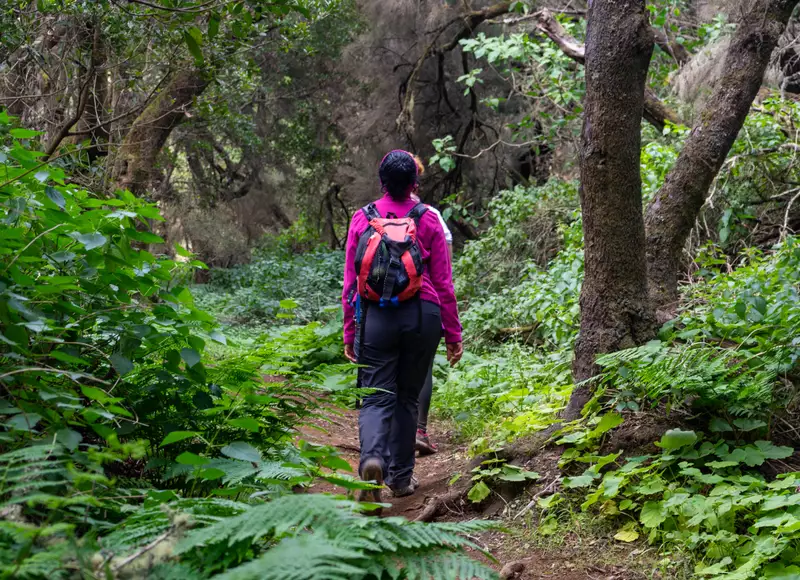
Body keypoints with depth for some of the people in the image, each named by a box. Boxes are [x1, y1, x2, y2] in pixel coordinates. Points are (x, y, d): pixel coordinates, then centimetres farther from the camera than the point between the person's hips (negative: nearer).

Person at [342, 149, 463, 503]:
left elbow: (350, 282, 6)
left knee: (377, 397, 2)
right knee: (407, 396, 14)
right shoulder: (428, 220, 2)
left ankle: (372, 458, -25)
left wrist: (350, 333, 13)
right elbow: (444, 283, 4)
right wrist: (453, 334, 11)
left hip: (375, 318, 0)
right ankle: (401, 477, 20)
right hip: (422, 316, 0)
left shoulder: (362, 219, 5)